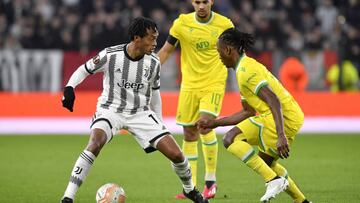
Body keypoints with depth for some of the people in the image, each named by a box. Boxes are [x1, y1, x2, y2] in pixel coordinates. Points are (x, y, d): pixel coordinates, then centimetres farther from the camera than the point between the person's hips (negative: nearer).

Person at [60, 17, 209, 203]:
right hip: (110, 109, -3)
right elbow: (84, 70, -1)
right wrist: (69, 88, -19)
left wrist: (158, 124, 17)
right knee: (95, 144, -35)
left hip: (141, 113, 3)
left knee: (175, 154, -7)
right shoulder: (110, 55, -16)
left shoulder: (153, 62, -6)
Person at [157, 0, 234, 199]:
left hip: (214, 84, -3)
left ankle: (211, 180, -6)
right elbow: (166, 50, 7)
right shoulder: (182, 23, -3)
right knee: (189, 133, 5)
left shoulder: (225, 24, -5)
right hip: (190, 84, 3)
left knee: (206, 127, -21)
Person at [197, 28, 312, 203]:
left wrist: (281, 136, -31)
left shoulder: (245, 71, -11)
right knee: (265, 162, 28)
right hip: (294, 117, 10)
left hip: (283, 116, -10)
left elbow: (274, 101, -22)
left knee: (230, 139, -15)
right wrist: (215, 123, 28)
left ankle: (274, 180, -19)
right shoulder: (246, 66, 22)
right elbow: (248, 112, 27)